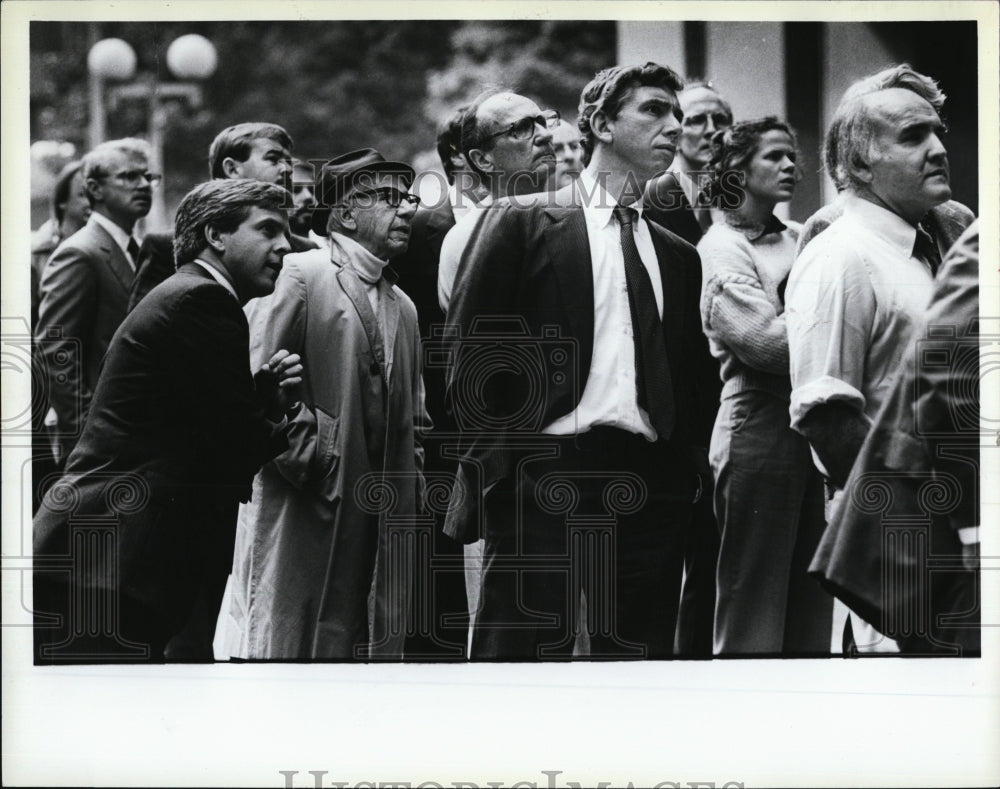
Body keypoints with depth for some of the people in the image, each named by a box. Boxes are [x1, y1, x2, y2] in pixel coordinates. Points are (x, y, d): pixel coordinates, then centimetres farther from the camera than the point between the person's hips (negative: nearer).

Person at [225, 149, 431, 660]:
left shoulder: (402, 307, 21)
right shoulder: (299, 276, -3)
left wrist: (411, 476, 13)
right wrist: (306, 450, -14)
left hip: (380, 518, 7)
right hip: (303, 509, -7)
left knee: (374, 644, 4)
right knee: (287, 640, -6)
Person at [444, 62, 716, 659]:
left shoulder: (678, 255, 20)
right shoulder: (521, 223, 5)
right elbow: (469, 352, 1)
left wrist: (688, 467, 8)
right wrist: (498, 459, -5)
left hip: (650, 485, 5)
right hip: (546, 473, -5)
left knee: (641, 650, 3)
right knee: (524, 650, -5)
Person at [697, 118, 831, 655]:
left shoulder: (798, 241, 14)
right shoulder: (721, 248, -5)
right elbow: (765, 341, -15)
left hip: (811, 423, 7)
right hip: (760, 425, -7)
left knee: (812, 602, 9)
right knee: (754, 612, -1)